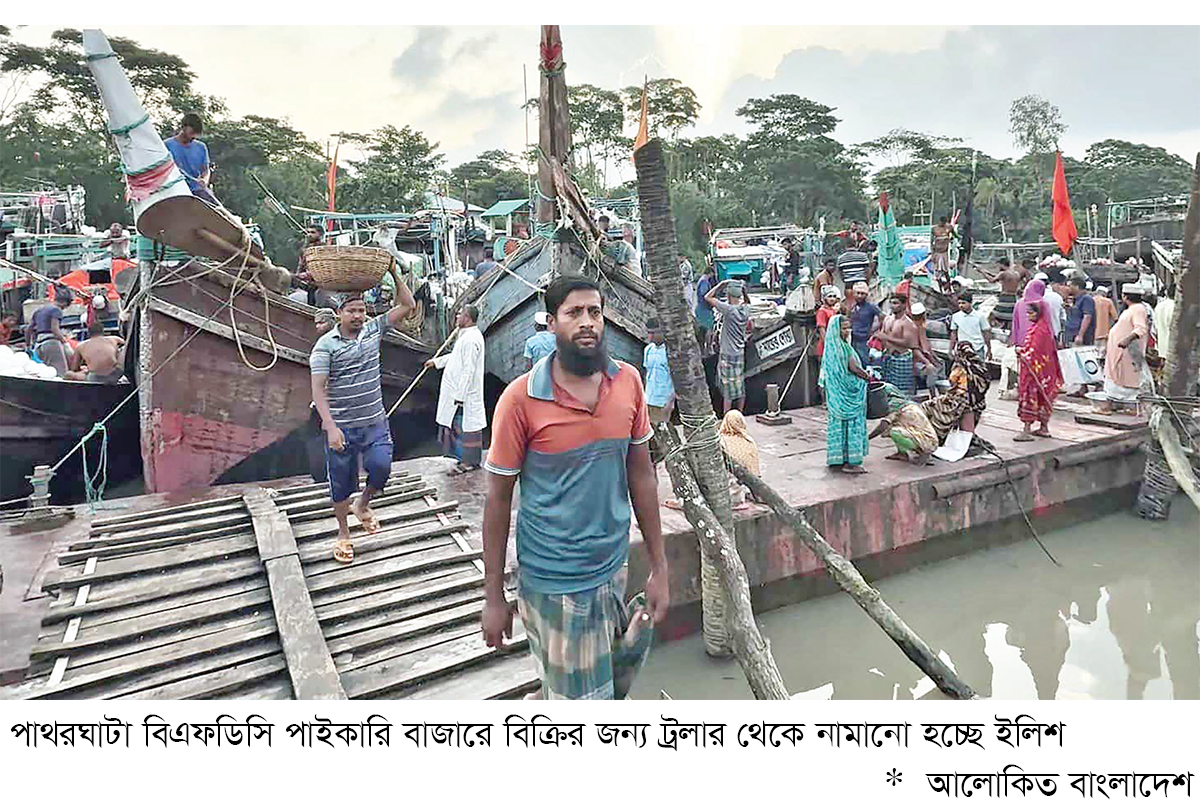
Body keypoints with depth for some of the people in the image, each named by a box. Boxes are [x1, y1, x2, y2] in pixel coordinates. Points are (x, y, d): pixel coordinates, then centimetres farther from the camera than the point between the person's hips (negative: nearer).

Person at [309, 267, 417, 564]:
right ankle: (343, 534, 28)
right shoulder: (326, 345, -9)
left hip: (375, 422, 3)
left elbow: (407, 305, 4)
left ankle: (362, 505, 22)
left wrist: (394, 274, -7)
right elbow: (318, 389, -14)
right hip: (341, 426, -3)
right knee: (341, 482, 8)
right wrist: (330, 427, -23)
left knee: (381, 466, -11)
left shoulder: (373, 330, 3)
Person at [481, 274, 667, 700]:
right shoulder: (521, 398, -15)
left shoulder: (628, 382, -3)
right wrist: (493, 597, -4)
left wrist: (659, 568, 6)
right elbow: (498, 497, -8)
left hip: (613, 569, 5)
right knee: (576, 694, 9)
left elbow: (640, 474, 5)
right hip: (553, 582, -4)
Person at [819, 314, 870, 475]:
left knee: (838, 423, 14)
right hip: (847, 393, -9)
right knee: (851, 424, -4)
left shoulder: (831, 346, 8)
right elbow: (854, 369, -16)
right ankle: (849, 462, -1)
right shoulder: (843, 347, -18)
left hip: (835, 393, 9)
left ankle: (838, 458, 21)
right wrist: (869, 378, -3)